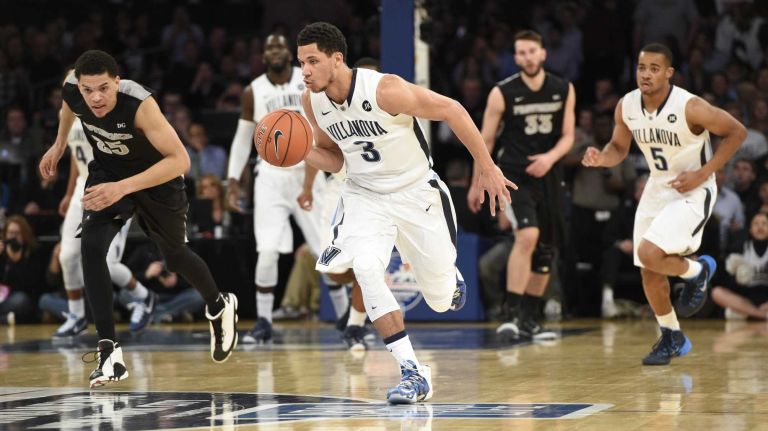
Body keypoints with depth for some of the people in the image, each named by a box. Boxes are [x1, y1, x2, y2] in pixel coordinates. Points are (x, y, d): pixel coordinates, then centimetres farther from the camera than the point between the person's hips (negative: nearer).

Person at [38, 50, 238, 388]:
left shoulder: (140, 104, -40)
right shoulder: (72, 89, -24)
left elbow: (180, 160, -42)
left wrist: (123, 188, -49)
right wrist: (59, 144, 13)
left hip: (157, 177, -3)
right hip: (106, 172, 3)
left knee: (175, 256, 17)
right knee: (91, 247, -20)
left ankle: (219, 306, 50)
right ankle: (109, 351, -17)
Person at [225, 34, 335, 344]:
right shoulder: (253, 92, 1)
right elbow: (243, 136, 10)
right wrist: (233, 179, 4)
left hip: (307, 175, 0)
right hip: (271, 178, 0)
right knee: (267, 251, -13)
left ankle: (344, 317, 17)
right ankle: (263, 323, -2)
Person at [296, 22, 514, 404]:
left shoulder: (385, 90, -27)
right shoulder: (312, 103, -8)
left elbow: (451, 110, -17)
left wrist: (487, 168, -13)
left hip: (416, 193, -3)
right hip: (364, 196, 3)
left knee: (441, 300, 7)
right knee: (365, 269, -28)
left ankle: (449, 278, 48)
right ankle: (412, 373, -21)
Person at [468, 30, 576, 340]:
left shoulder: (564, 90, 2)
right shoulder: (502, 93, -7)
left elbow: (568, 136, 4)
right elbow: (486, 141, 0)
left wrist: (550, 157, -17)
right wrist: (477, 184, 4)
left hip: (547, 175, 5)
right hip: (513, 174, -5)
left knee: (546, 251, 9)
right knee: (527, 235, -26)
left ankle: (530, 319, 22)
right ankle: (511, 314, -22)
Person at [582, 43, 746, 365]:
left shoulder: (690, 107, -24)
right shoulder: (626, 106, -7)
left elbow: (736, 132, -14)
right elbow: (619, 147, 9)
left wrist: (703, 174, -19)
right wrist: (601, 158, -15)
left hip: (693, 190, -6)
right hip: (657, 188, 6)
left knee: (649, 254, -24)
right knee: (649, 272, 9)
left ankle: (698, 271, 7)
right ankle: (672, 338, 30)